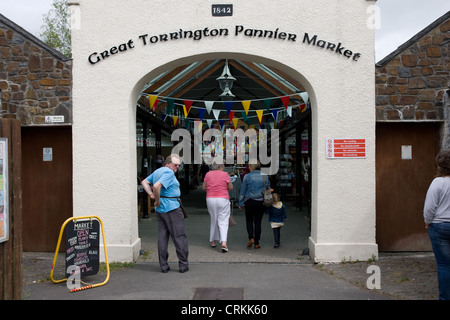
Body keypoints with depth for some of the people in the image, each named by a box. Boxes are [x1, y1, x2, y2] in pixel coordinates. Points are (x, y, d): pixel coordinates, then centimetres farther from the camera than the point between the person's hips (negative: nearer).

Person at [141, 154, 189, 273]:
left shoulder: (157, 171, 15)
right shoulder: (169, 172, -15)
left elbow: (144, 182, 23)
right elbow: (157, 186, -28)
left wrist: (151, 194, 10)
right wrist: (158, 201, -16)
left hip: (160, 210, 9)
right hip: (171, 208, -9)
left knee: (162, 236, 9)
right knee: (180, 236, -1)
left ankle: (163, 266, 10)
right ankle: (183, 265, 2)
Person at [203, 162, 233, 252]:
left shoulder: (208, 174, 5)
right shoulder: (225, 174, -2)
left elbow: (204, 187, 8)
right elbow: (231, 188, 1)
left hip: (210, 199, 3)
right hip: (223, 199, -3)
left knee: (213, 220, 17)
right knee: (223, 221, -2)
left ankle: (212, 241, 24)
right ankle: (224, 242, -16)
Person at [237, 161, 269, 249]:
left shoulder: (247, 176, -7)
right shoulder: (265, 176, 3)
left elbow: (242, 191, -3)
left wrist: (240, 203, 5)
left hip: (250, 201, -2)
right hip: (261, 202, 3)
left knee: (249, 220, 15)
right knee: (258, 222, 9)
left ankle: (251, 238, -3)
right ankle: (256, 243, 11)